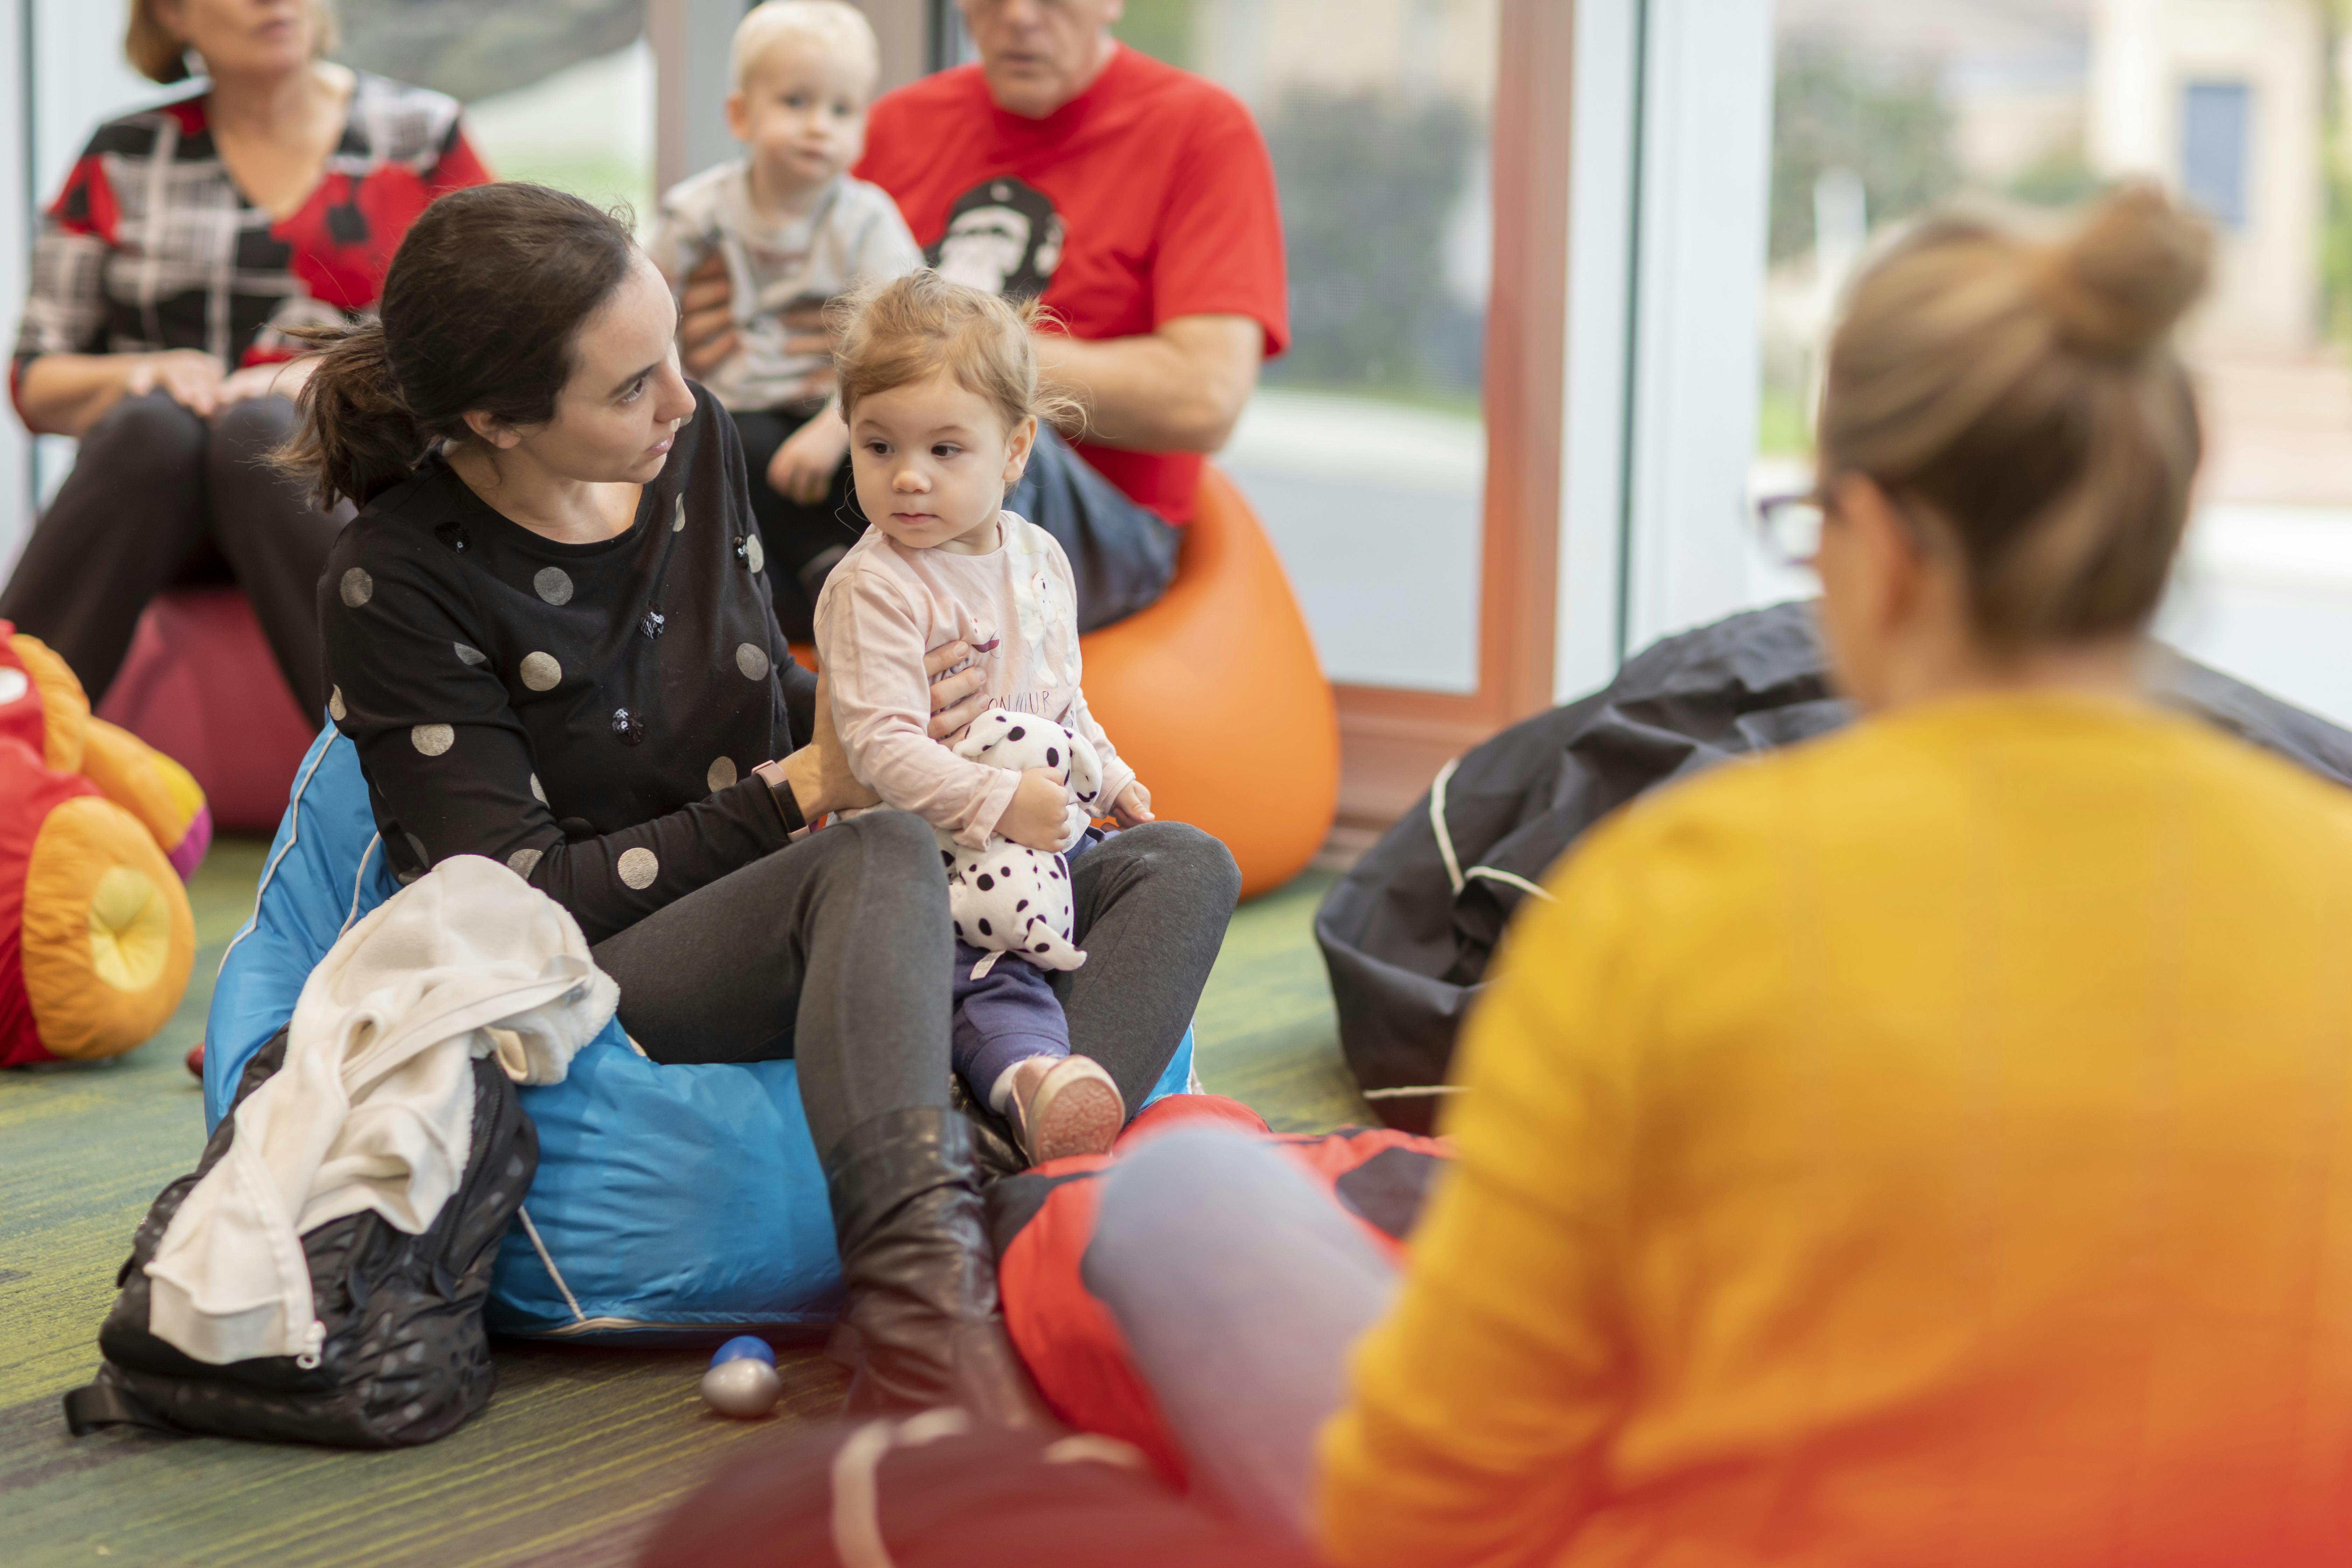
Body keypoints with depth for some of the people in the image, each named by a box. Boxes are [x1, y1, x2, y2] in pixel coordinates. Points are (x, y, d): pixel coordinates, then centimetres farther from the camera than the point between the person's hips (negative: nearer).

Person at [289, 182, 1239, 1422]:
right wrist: (804, 789, -12)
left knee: (1182, 867, -9)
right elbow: (527, 905, -15)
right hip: (582, 1005, -7)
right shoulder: (396, 582, -12)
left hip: (791, 954, 8)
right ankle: (919, 1303, -55)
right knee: (884, 854, -36)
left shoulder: (691, 444, 7)